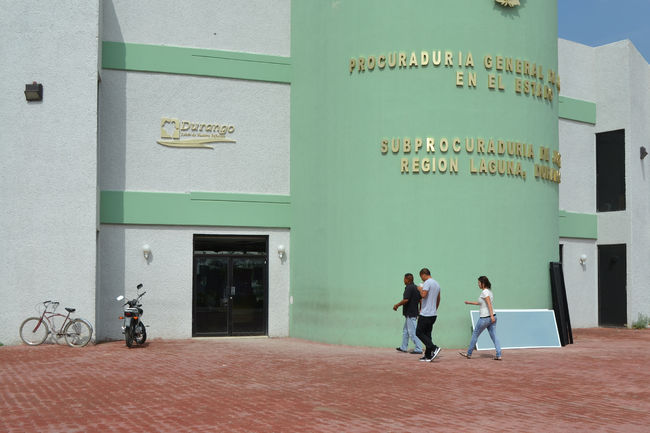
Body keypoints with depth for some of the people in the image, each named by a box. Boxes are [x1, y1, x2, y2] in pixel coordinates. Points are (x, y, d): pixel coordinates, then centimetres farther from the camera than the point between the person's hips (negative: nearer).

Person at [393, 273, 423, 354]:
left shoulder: (409, 288, -17)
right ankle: (403, 347, 26)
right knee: (405, 331, 18)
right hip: (414, 312, 10)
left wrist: (397, 305, -12)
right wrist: (419, 309, 21)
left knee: (413, 332, -7)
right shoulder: (416, 287, 12)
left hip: (410, 314, -10)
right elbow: (420, 300, 15)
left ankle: (418, 349, -8)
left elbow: (405, 300, -24)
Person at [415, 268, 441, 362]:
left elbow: (423, 295, -26)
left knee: (419, 332, -3)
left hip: (426, 314, -9)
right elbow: (438, 299, 23)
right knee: (427, 334, 11)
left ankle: (434, 348, -15)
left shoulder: (427, 282, -13)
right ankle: (428, 356, 9)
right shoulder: (437, 284, 16)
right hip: (433, 314, 9)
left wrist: (420, 289, -6)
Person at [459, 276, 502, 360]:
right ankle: (498, 355, -3)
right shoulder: (489, 291, 15)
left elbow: (489, 303, -22)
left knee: (475, 335, 7)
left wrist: (491, 316, -28)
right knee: (494, 336, 5)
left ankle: (469, 353, 17)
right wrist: (470, 303, 32)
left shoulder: (484, 292, -12)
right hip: (492, 317, 8)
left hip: (485, 318, -8)